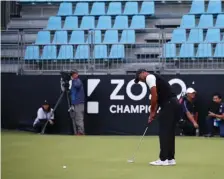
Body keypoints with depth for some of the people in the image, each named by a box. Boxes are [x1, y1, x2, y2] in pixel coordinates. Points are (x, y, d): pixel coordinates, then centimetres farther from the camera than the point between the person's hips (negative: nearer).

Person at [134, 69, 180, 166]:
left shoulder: (149, 77, -3)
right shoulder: (154, 78, 26)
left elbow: (154, 96, -13)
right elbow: (158, 98, 23)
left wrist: (152, 112, -2)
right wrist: (153, 113, 17)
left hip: (169, 106, -9)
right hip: (174, 105, 10)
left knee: (164, 133, -5)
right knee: (169, 133, 12)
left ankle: (163, 159, -4)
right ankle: (170, 158, 14)